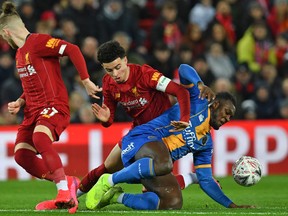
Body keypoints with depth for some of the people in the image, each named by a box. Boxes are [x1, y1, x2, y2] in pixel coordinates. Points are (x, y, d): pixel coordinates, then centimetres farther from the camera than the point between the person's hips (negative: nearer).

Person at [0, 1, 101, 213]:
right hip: (34, 109, 9)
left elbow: (72, 50, -21)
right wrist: (20, 102, 12)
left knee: (40, 138, -36)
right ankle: (67, 183, 6)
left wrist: (86, 81, -22)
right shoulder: (20, 54, 19)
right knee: (21, 154, -7)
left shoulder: (38, 42, -10)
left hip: (55, 106, -9)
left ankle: (65, 191, -32)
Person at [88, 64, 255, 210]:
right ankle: (108, 181, -22)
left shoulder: (206, 143, 24)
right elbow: (184, 69, -8)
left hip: (159, 159, 8)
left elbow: (206, 181, 22)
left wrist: (232, 205, 13)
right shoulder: (199, 102, 6)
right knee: (164, 164, -42)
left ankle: (117, 197, 0)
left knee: (174, 204, -16)